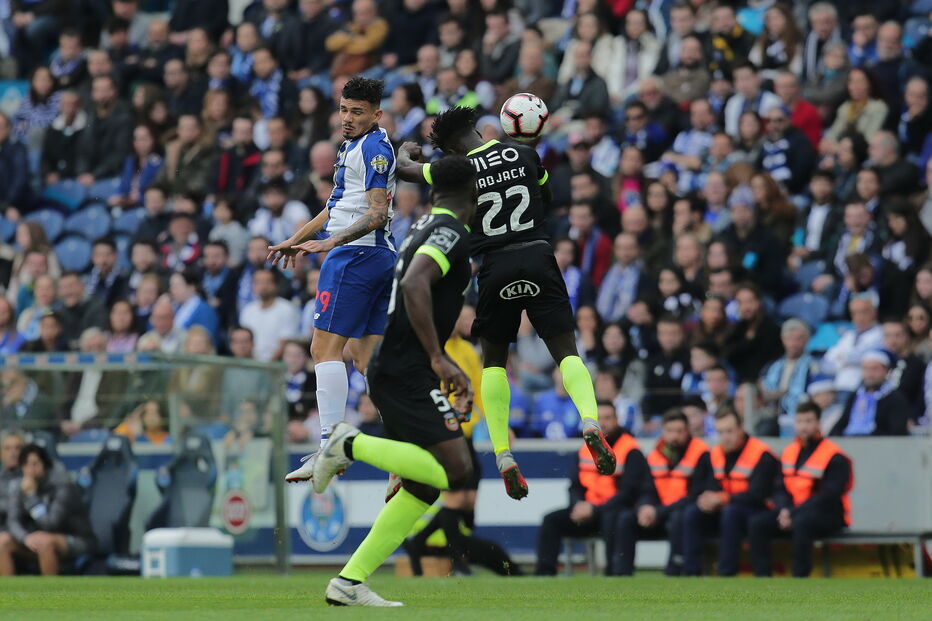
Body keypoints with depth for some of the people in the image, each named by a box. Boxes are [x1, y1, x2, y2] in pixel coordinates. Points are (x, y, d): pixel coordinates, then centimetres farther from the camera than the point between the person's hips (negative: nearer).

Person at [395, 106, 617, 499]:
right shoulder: (525, 156, 6)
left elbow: (405, 169, 21)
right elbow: (547, 197, 25)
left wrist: (405, 150, 42)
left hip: (495, 267, -1)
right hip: (538, 257, 1)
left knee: (493, 361, 15)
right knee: (566, 352, 2)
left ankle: (503, 456, 4)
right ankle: (590, 422, -27)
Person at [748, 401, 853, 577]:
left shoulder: (834, 457, -10)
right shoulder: (789, 452, 11)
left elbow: (828, 496, -17)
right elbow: (780, 488, 11)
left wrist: (794, 514, -23)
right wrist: (784, 510, -12)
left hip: (828, 516, -6)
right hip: (792, 511, 6)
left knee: (801, 522, -39)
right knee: (757, 524, -15)